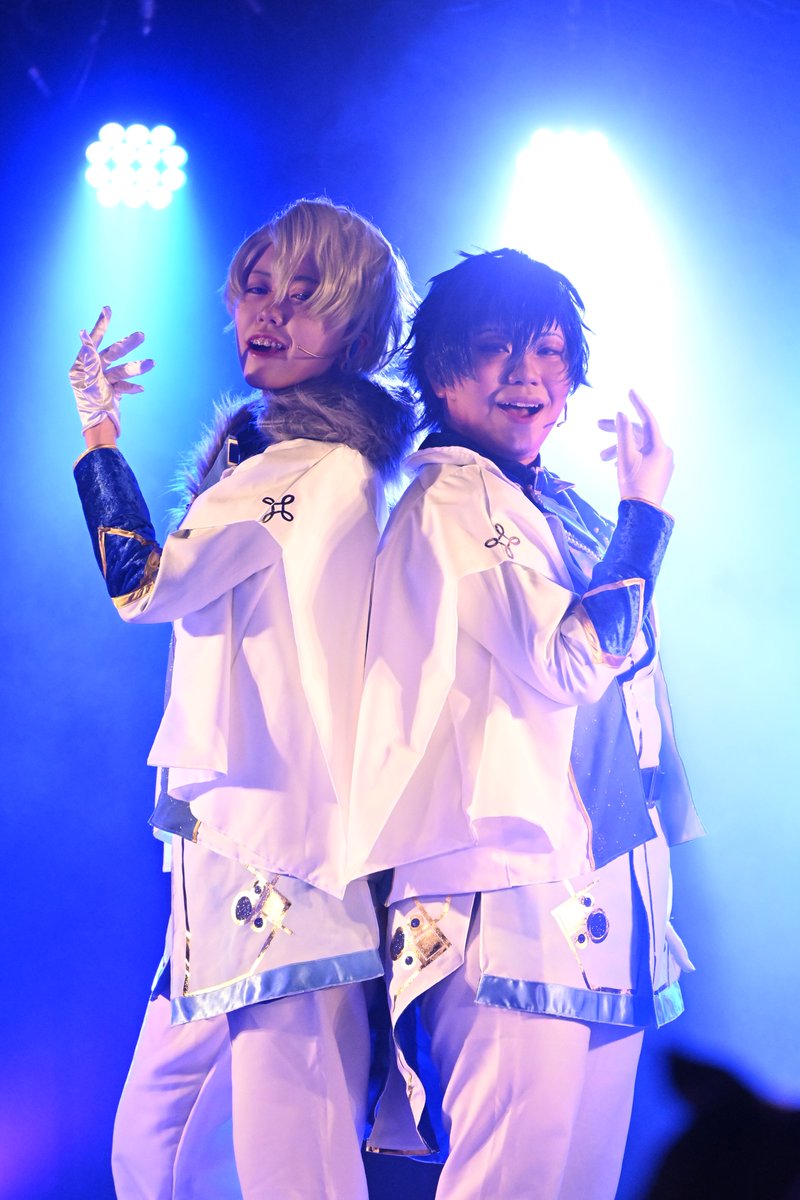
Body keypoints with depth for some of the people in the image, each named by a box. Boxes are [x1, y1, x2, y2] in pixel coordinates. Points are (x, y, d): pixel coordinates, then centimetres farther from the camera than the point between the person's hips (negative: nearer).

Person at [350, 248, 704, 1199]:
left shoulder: (556, 507, 19)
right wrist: (644, 507, -11)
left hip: (598, 905, 9)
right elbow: (572, 660, -20)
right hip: (522, 902, -9)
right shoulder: (453, 498, -8)